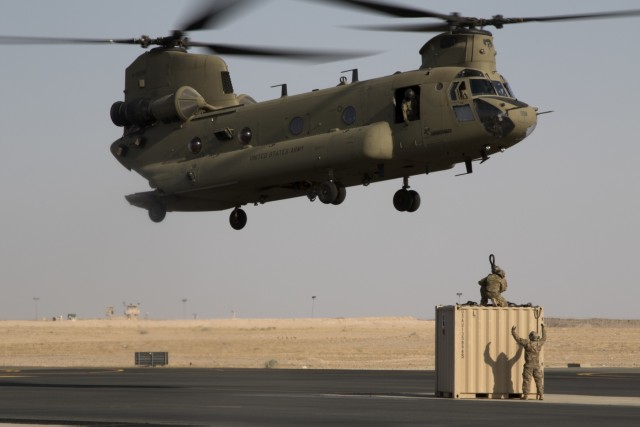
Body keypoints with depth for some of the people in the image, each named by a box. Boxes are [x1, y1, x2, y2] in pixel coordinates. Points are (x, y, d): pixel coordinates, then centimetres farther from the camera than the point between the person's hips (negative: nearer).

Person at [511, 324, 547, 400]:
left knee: (526, 380, 0)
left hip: (528, 365, -3)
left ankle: (526, 396, -2)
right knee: (539, 381, 7)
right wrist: (543, 329, 33)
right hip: (537, 365, 3)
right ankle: (541, 396, 5)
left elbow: (517, 339, -5)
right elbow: (544, 338, 19)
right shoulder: (539, 343, -2)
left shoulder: (527, 343, -12)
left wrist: (513, 331, 9)